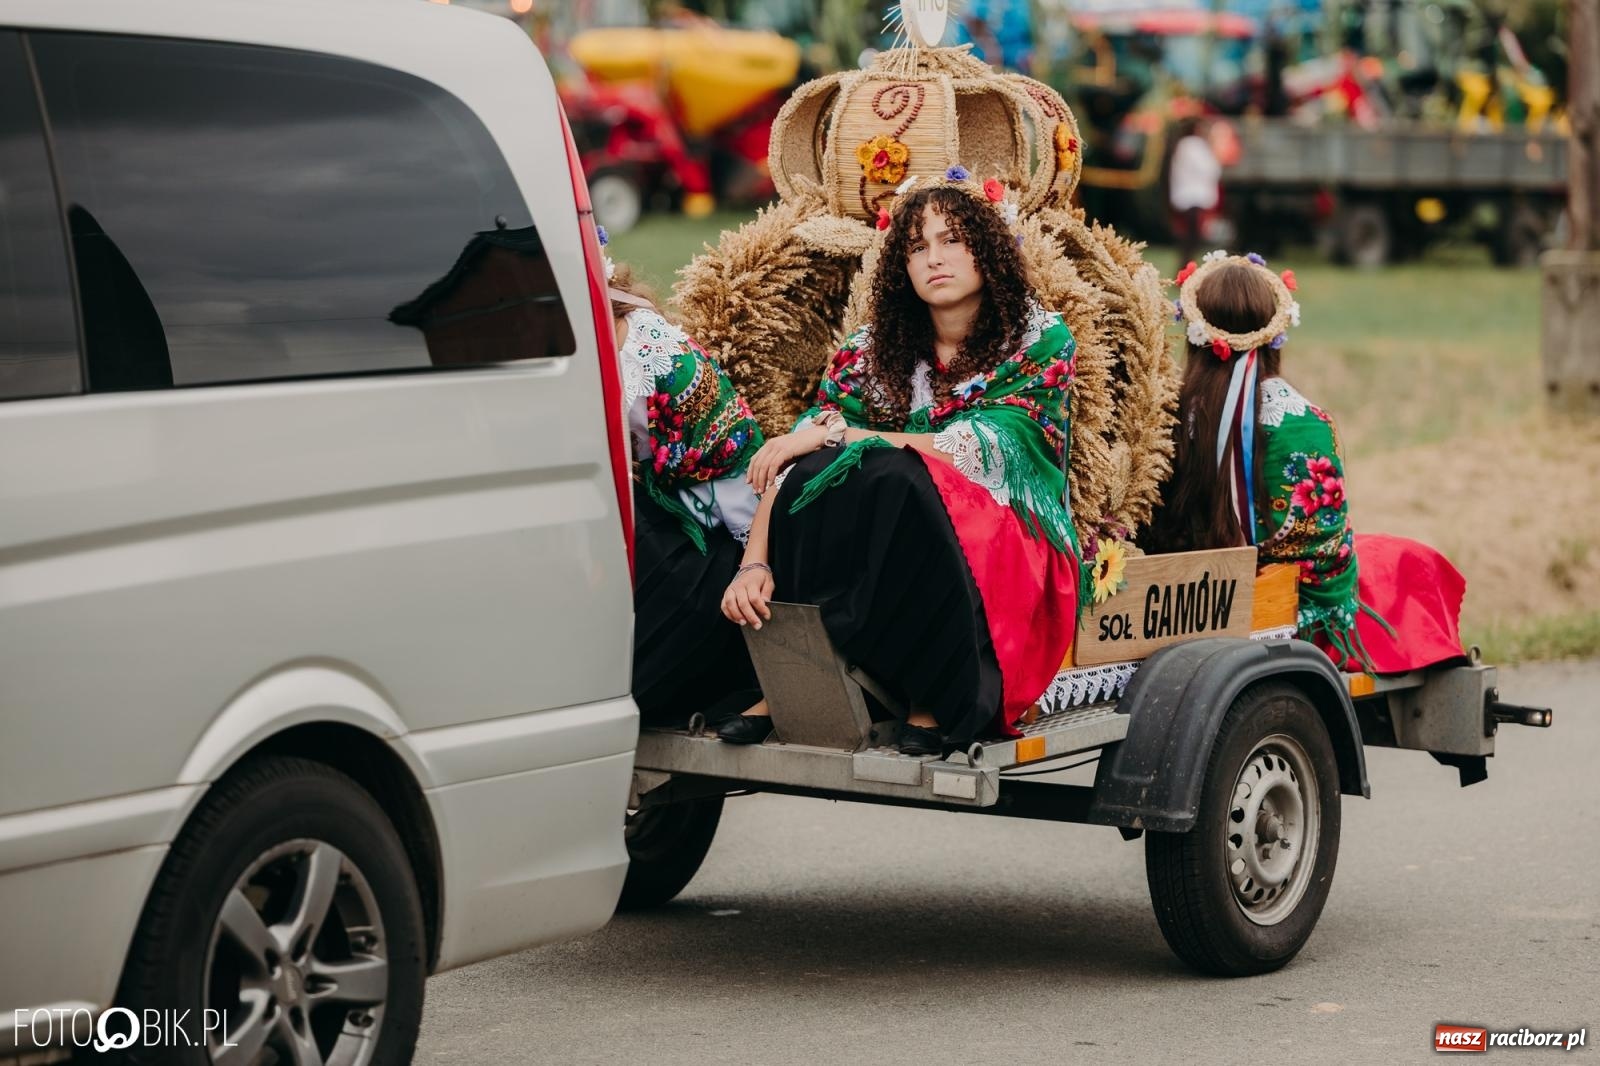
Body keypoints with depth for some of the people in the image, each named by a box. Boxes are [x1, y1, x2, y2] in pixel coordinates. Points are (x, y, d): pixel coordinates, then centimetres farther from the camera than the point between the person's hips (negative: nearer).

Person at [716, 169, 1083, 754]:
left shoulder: (1042, 341, -1)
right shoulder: (874, 348, 7)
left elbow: (981, 452, -16)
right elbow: (787, 465, -4)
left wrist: (839, 434, -19)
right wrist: (754, 563, -23)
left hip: (1006, 557, -3)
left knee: (896, 481, -34)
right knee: (816, 475, -28)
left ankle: (935, 699, -26)